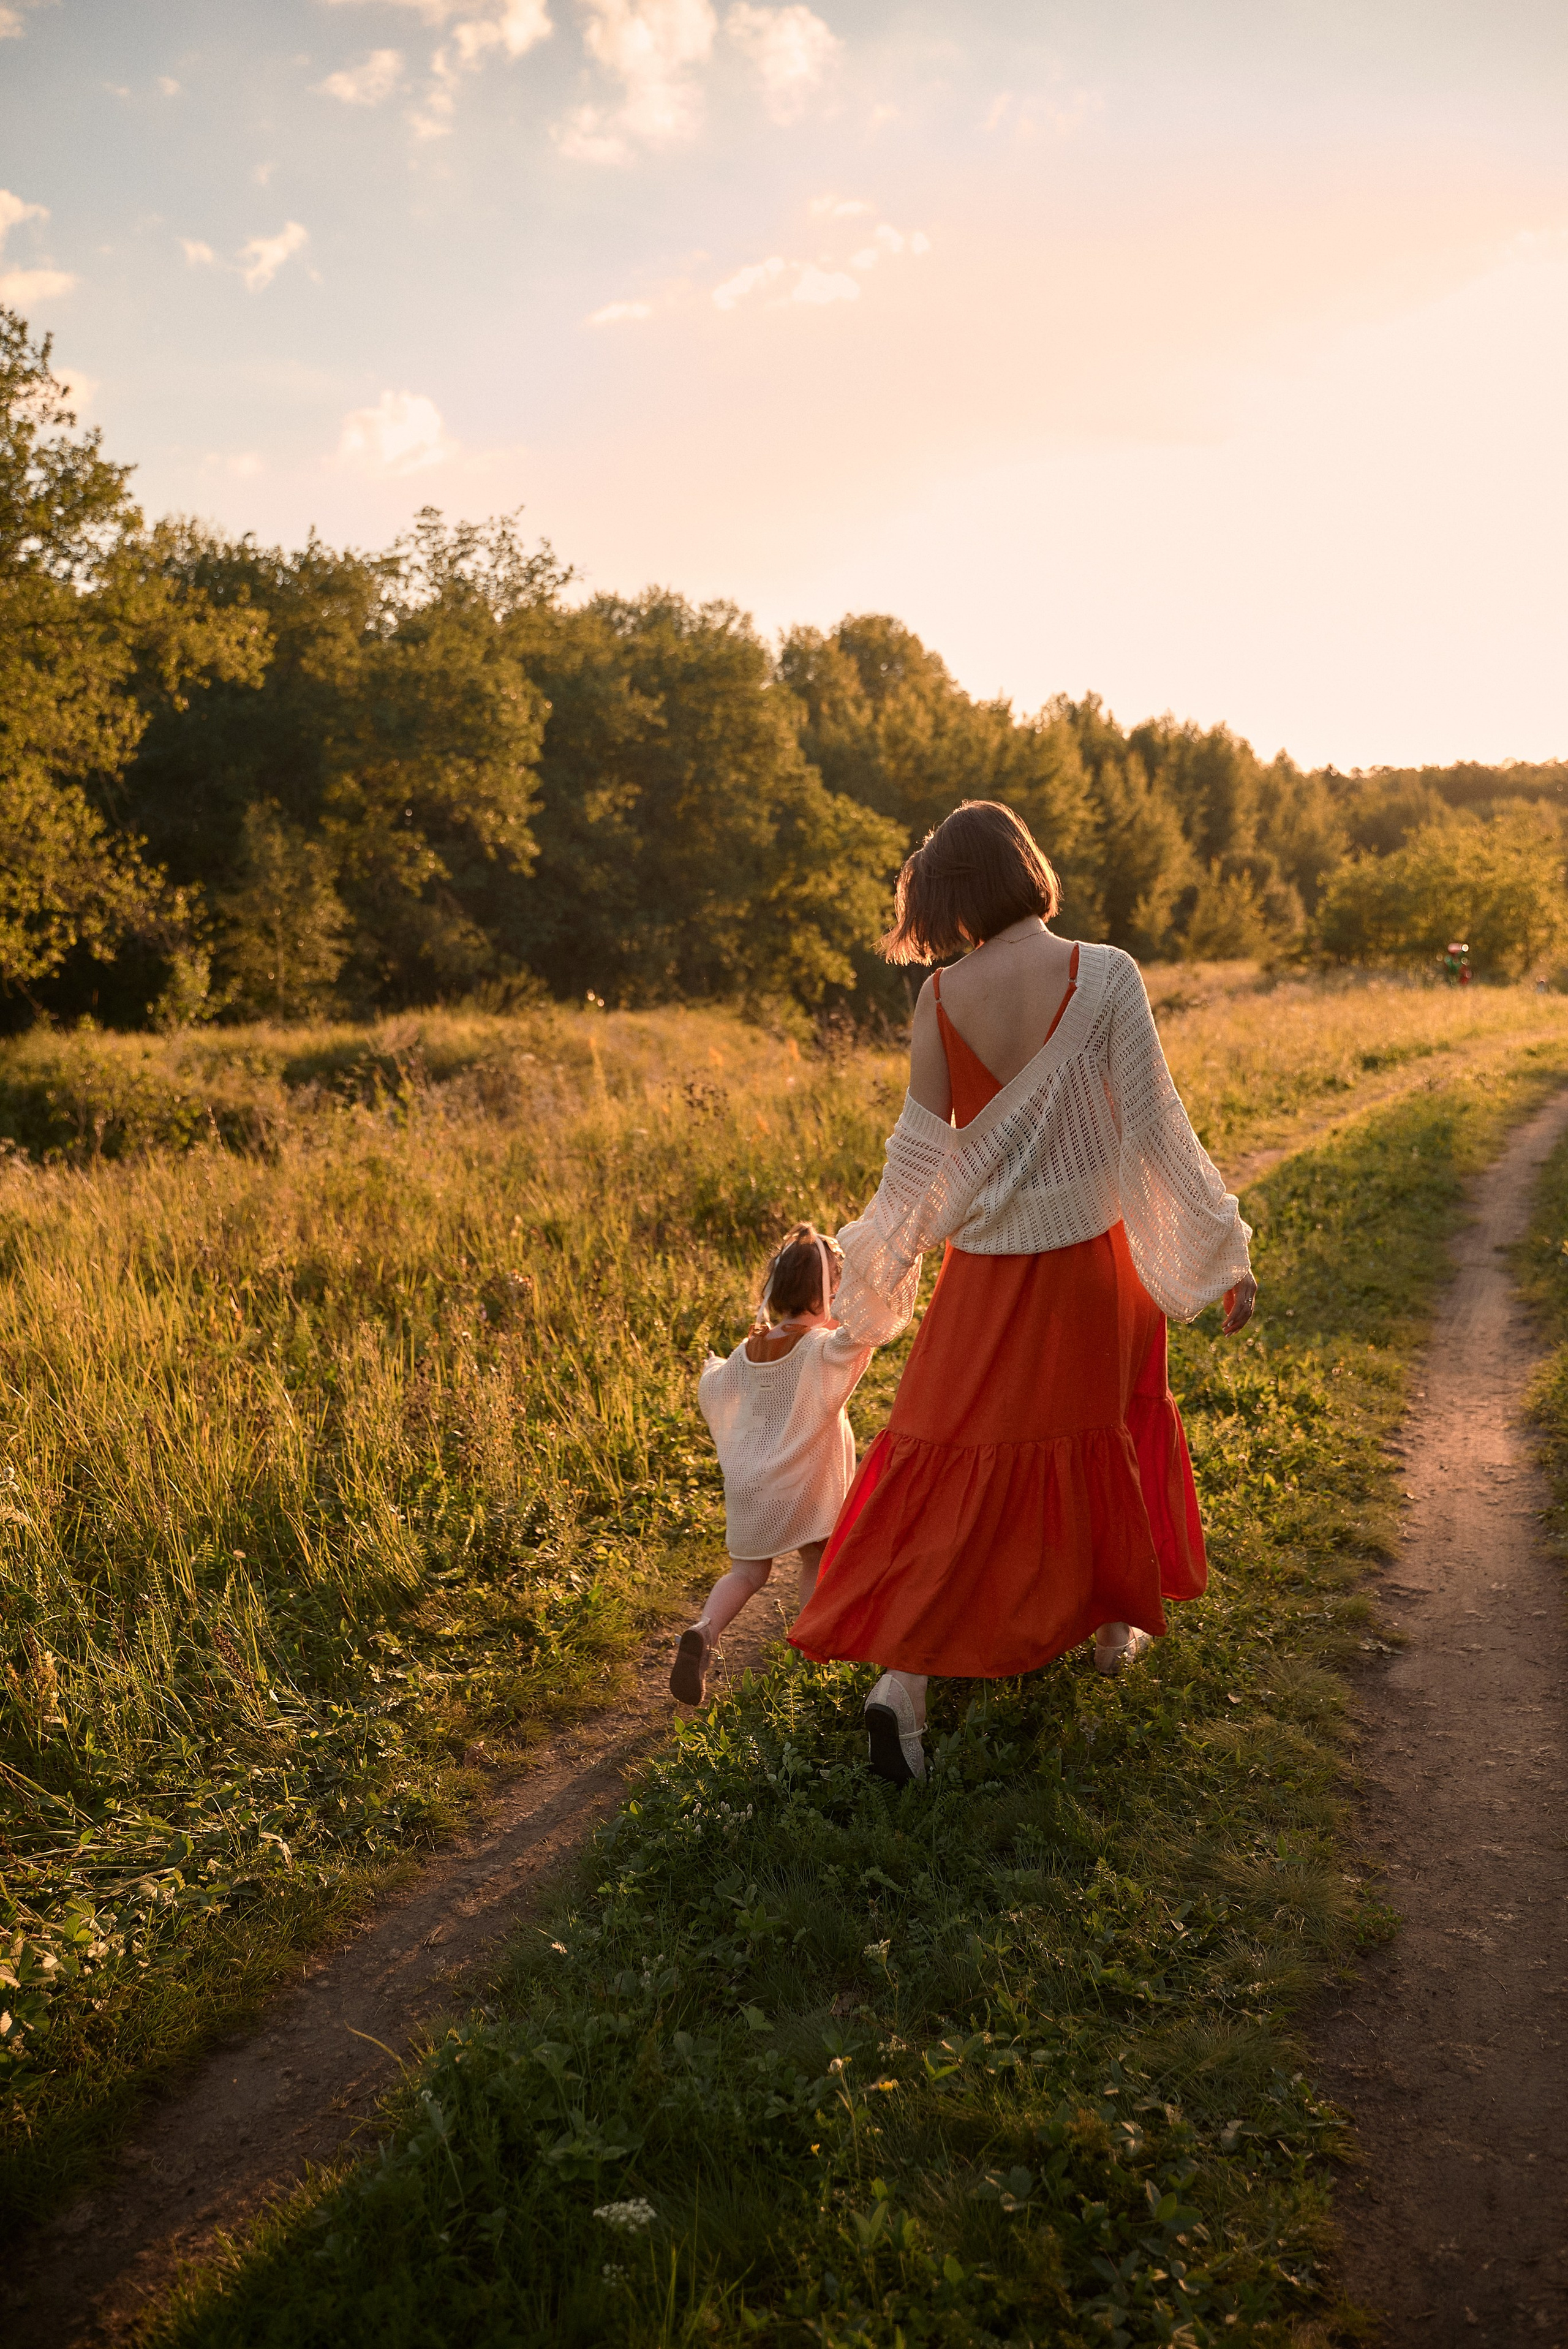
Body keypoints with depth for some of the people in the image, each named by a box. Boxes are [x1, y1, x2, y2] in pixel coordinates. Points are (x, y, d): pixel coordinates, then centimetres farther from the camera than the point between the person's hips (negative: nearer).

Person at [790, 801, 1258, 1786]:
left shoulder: (942, 997, -6)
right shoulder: (1106, 975, -12)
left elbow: (923, 1150, -2)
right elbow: (1155, 1123, -13)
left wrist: (876, 1263, 12)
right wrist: (1227, 1252, -5)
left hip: (986, 1273, 1)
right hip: (1091, 1260, -1)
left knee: (951, 1473, 8)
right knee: (1103, 1438, 22)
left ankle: (901, 1677, -1)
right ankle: (1115, 1624, 39)